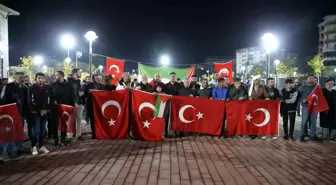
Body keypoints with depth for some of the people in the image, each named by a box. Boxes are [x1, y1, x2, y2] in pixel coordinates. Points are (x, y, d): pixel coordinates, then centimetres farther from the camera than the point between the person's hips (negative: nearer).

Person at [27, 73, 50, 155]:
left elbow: (49, 100, 8)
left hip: (44, 112, 3)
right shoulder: (31, 88, -3)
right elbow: (30, 102, -8)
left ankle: (41, 146, 18)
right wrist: (39, 110, -11)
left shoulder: (47, 88, 8)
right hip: (35, 112, -3)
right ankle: (34, 146, 10)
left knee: (42, 130, 8)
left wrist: (46, 109, -6)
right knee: (36, 130, -5)